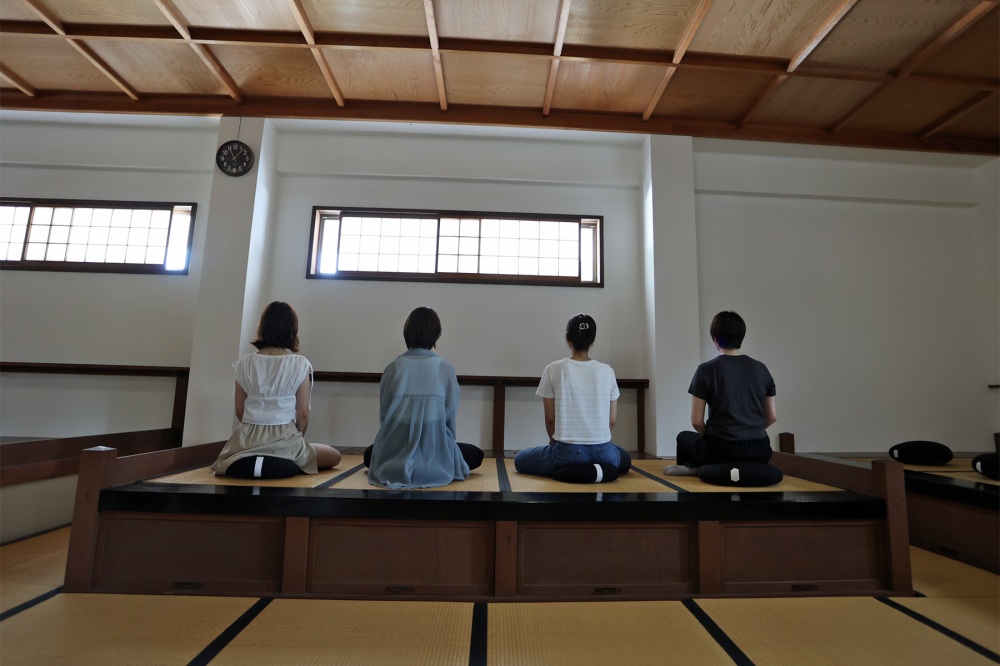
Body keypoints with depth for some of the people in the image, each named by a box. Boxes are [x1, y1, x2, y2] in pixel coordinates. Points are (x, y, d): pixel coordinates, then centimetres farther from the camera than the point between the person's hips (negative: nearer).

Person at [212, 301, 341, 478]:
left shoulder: (245, 363, 0)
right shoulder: (300, 363, -9)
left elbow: (239, 411, 5)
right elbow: (303, 413, -7)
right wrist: (297, 440, 10)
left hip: (248, 439, 6)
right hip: (283, 438, -6)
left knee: (229, 464, 41)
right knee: (334, 456, 15)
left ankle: (245, 463, 8)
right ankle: (280, 465, -4)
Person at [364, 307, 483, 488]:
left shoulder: (392, 368, -2)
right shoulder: (445, 368, -5)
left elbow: (383, 414, 4)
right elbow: (450, 416, 1)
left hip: (391, 461, 3)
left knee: (369, 454, 36)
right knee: (475, 454, 24)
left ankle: (396, 467, 11)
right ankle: (435, 468, 6)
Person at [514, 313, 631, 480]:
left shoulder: (553, 369, -6)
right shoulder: (607, 371, 1)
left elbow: (550, 419, 0)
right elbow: (612, 420, 7)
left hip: (567, 450, -3)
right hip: (602, 450, 4)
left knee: (520, 460, 23)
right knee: (624, 460, 39)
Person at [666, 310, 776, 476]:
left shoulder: (706, 369, -8)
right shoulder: (761, 369, 5)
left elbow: (697, 421, -6)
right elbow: (772, 416, 11)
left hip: (722, 450, -3)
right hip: (760, 451, 3)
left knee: (684, 438, 28)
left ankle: (695, 467, 5)